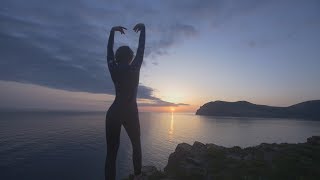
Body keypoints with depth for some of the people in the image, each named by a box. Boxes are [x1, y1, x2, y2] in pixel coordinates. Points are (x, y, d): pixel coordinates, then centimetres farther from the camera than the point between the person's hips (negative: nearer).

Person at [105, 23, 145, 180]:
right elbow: (141, 49, 4)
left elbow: (109, 51, 16)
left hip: (113, 112, 2)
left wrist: (112, 31, 24)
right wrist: (143, 29, 14)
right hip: (130, 112, -2)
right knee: (136, 145, 20)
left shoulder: (114, 69, 3)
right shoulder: (134, 68, -4)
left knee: (111, 151, 3)